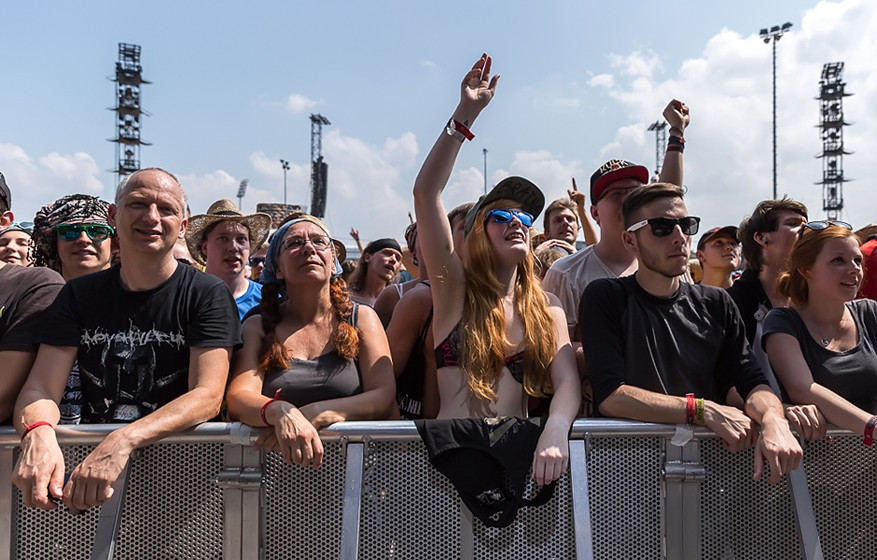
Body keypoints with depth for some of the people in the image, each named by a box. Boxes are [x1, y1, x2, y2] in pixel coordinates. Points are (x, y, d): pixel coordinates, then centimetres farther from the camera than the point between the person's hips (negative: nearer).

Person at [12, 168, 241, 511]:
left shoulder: (208, 295, -4)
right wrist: (38, 435, -25)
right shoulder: (78, 295, 8)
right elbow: (41, 388, 0)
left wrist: (123, 442, -30)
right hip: (88, 454, 5)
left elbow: (208, 396, -14)